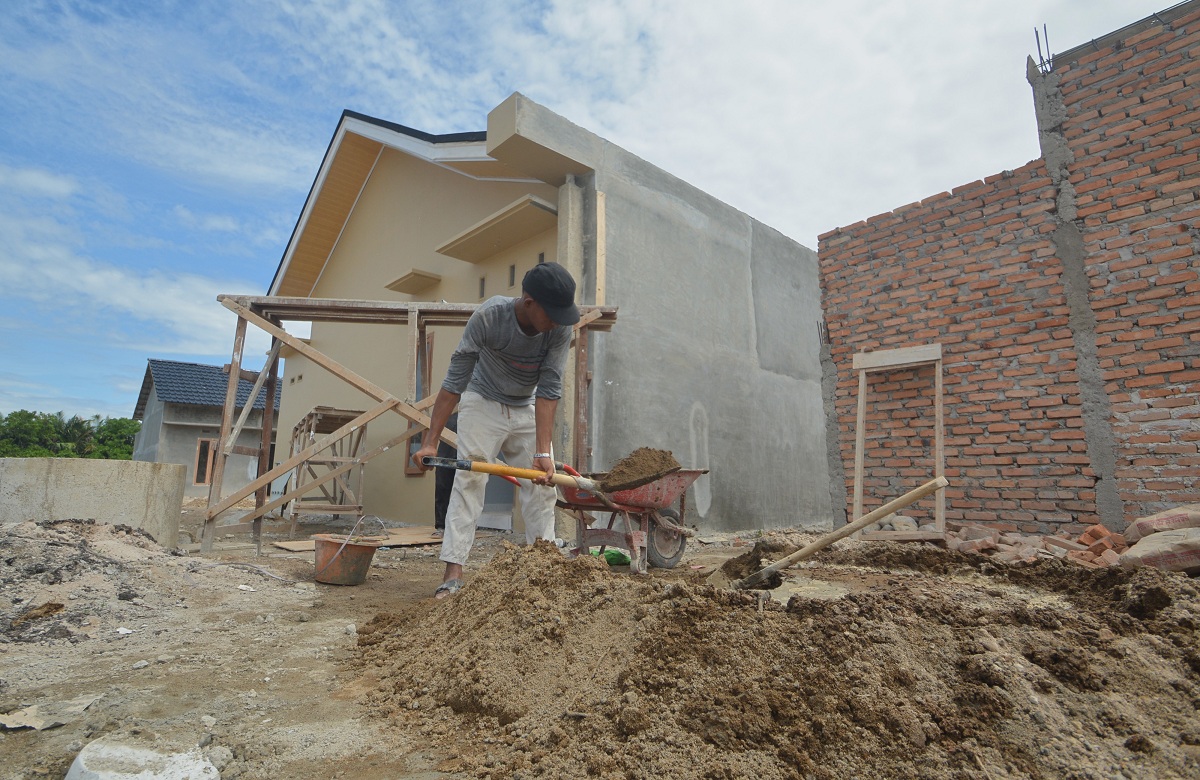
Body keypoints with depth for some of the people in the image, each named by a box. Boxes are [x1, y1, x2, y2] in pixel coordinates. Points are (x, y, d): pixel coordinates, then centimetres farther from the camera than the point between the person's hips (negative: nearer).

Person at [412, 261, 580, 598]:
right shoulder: (489, 315, -30)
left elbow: (549, 390, -24)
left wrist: (543, 452, -31)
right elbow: (456, 379, -26)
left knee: (542, 485, 0)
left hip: (527, 409, 3)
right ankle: (453, 572, -8)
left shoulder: (560, 329, -24)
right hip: (482, 403, -3)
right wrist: (431, 441, -26)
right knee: (469, 480, -11)